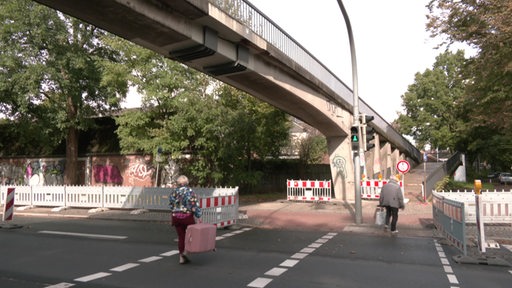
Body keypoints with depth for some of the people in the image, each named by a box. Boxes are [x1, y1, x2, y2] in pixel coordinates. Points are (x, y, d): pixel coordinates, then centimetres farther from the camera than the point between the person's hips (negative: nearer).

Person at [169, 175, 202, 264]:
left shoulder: (173, 191, 3)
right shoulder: (189, 191, -9)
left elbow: (171, 204, 7)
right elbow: (194, 206, -13)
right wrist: (198, 216, -7)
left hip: (175, 216, 4)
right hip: (187, 216, -4)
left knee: (181, 236, 13)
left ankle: (182, 257, 18)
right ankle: (185, 251, 2)